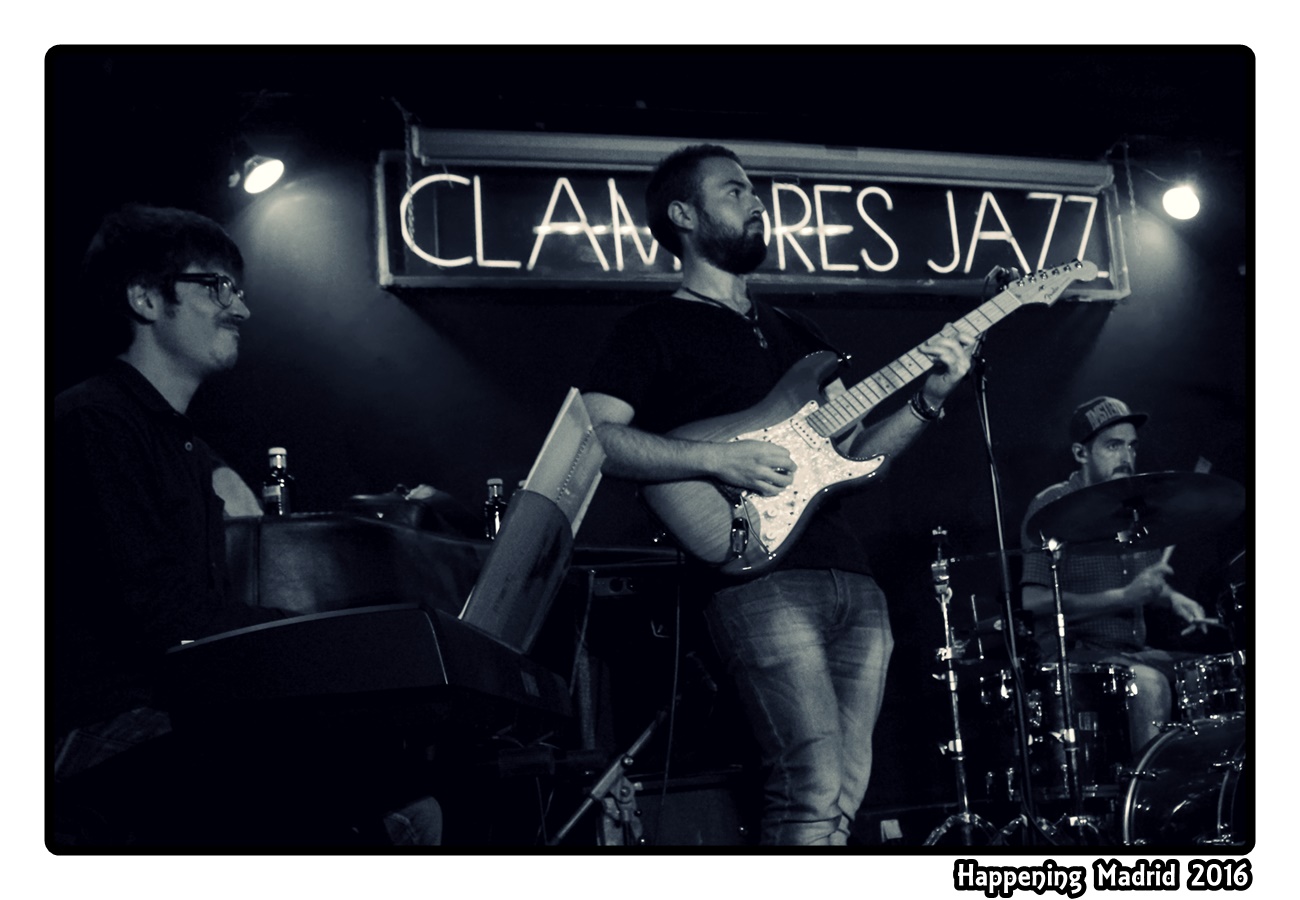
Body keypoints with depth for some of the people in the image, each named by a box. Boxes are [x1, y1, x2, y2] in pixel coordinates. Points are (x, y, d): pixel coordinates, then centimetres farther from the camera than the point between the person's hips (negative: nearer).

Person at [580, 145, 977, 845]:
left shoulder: (794, 333, 26)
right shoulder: (656, 328, 5)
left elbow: (852, 452, 23)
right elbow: (592, 435, -9)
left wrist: (927, 401, 7)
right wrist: (715, 459, -18)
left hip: (852, 576, 7)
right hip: (758, 574, -7)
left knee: (845, 795, 6)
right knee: (814, 793, -17)